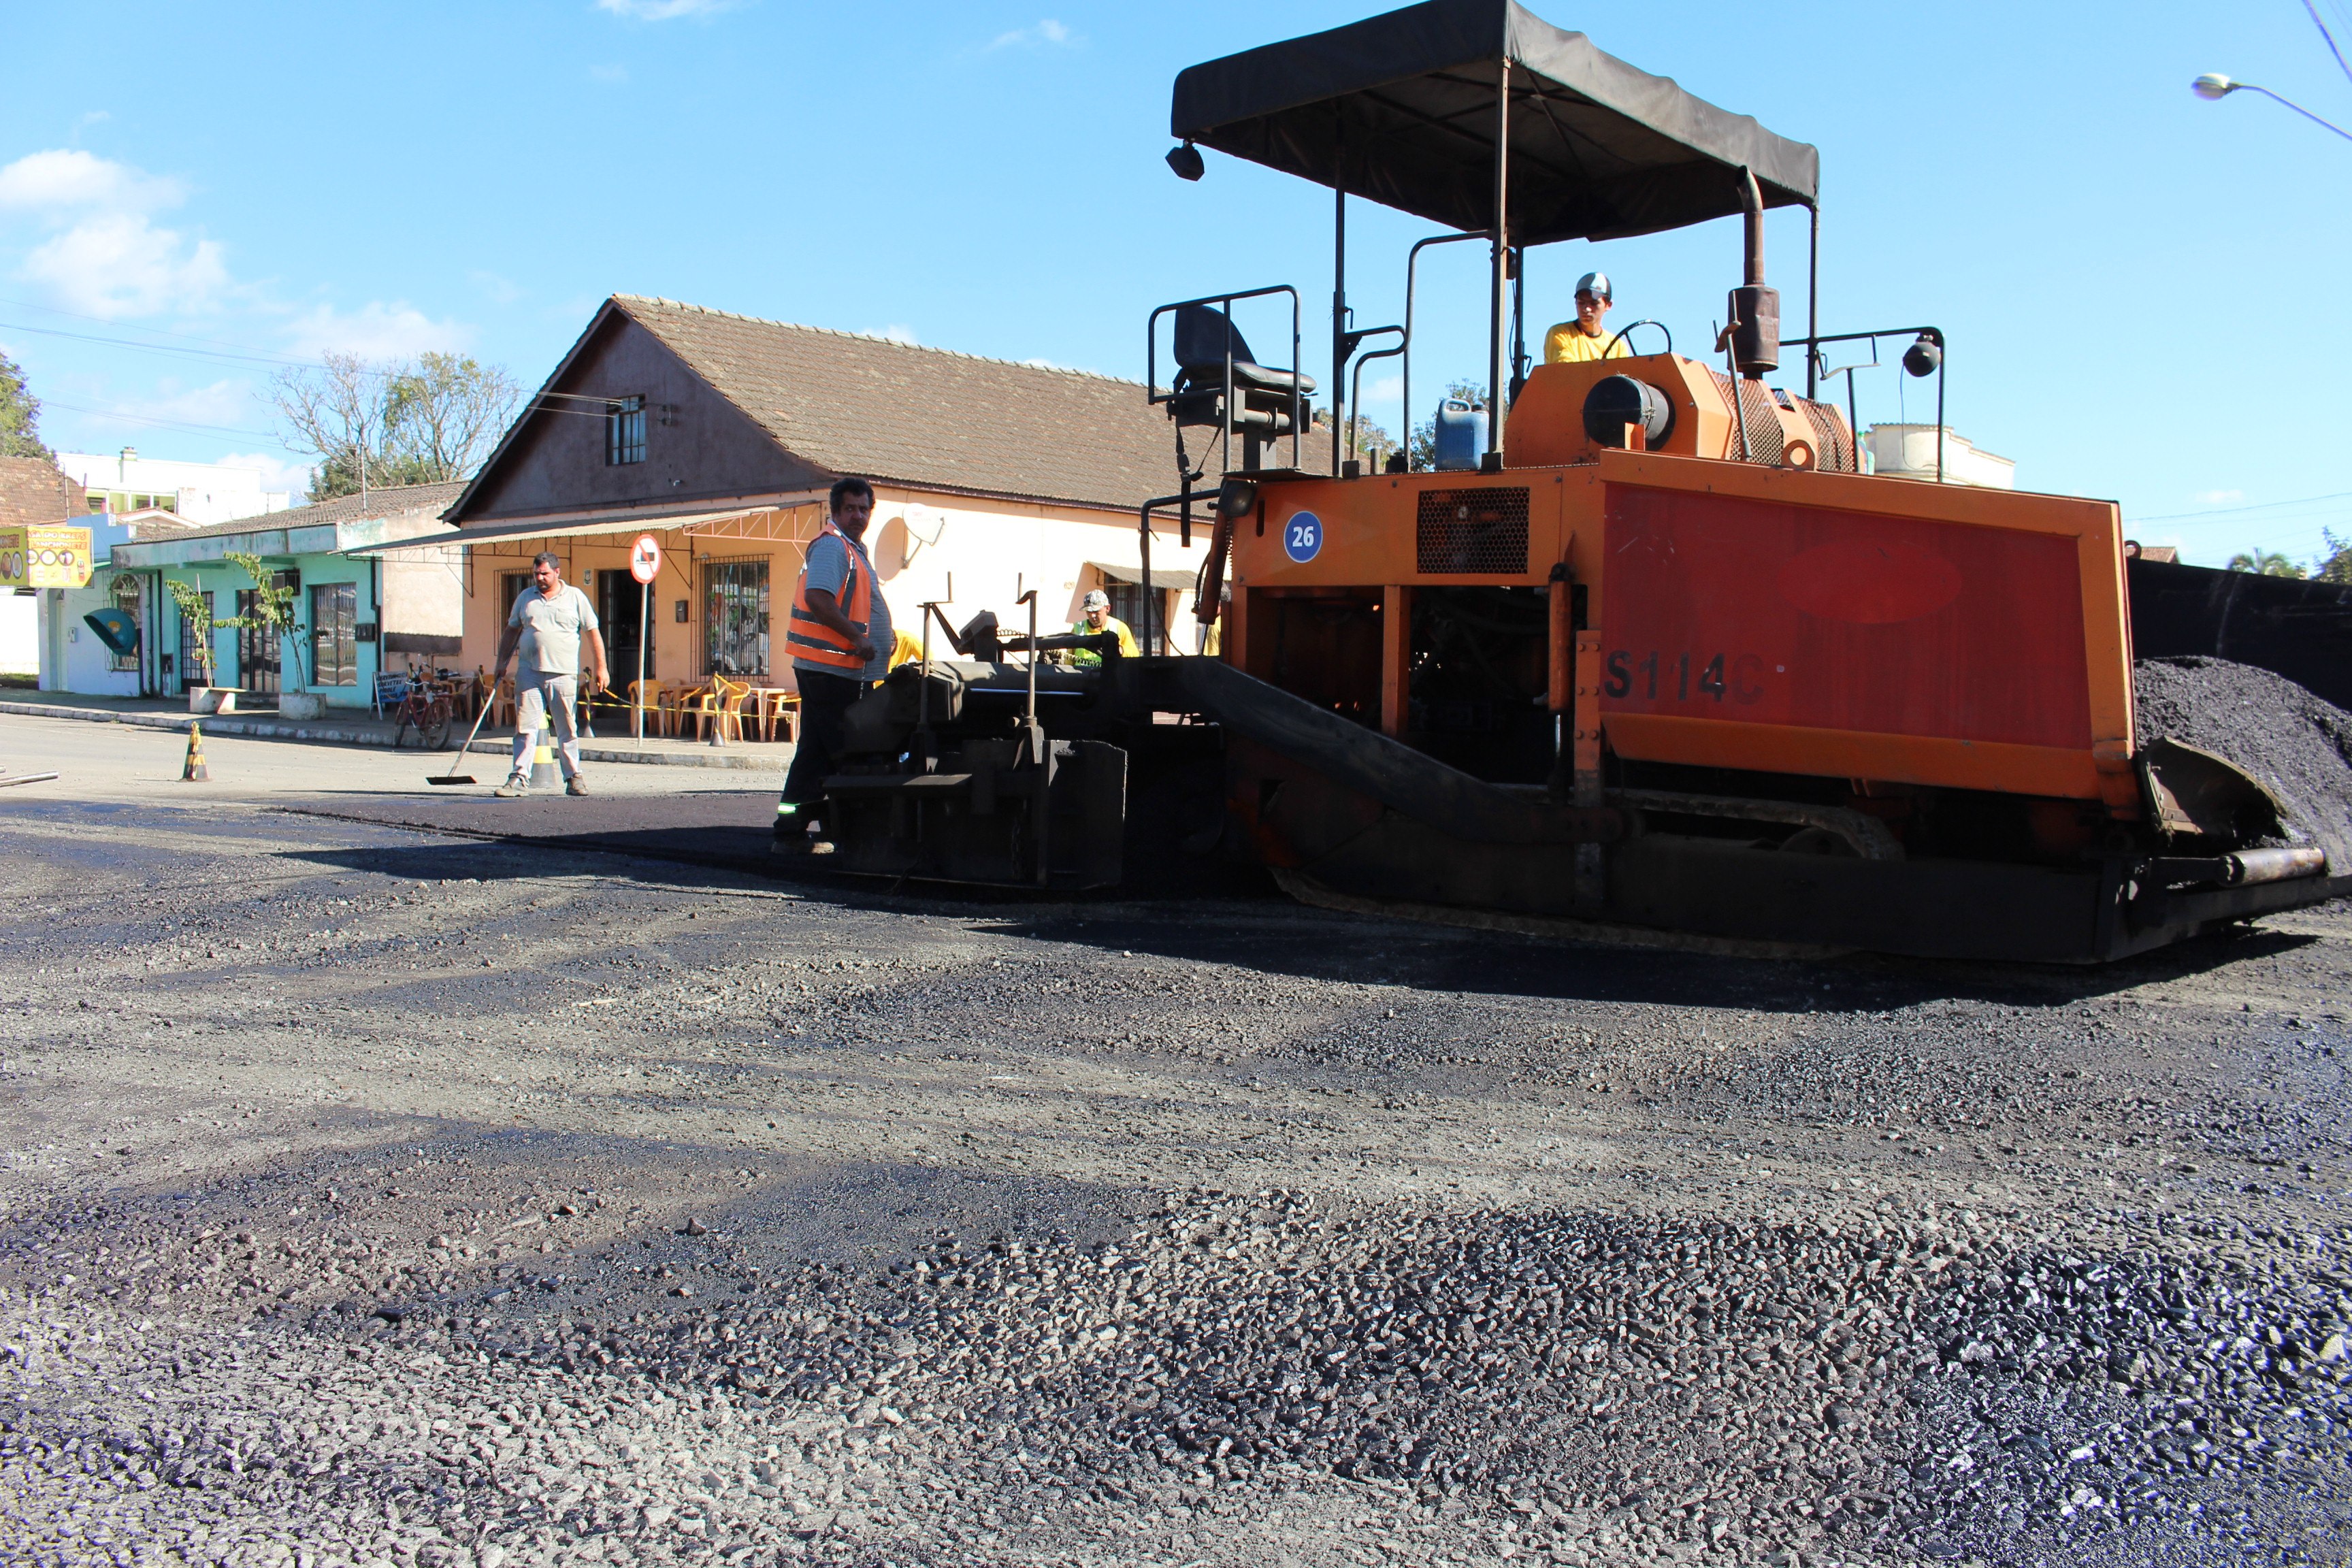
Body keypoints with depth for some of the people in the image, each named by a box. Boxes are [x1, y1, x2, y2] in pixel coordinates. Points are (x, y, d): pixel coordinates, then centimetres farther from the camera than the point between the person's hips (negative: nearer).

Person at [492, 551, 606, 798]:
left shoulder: (575, 597, 5)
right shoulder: (525, 598, 14)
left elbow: (593, 633, 6)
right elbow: (511, 632, 20)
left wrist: (600, 668, 0)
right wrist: (502, 665, 15)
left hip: (563, 674, -2)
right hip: (529, 673, 2)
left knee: (567, 730, 4)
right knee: (525, 728, -1)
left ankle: (574, 777, 13)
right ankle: (519, 779, -1)